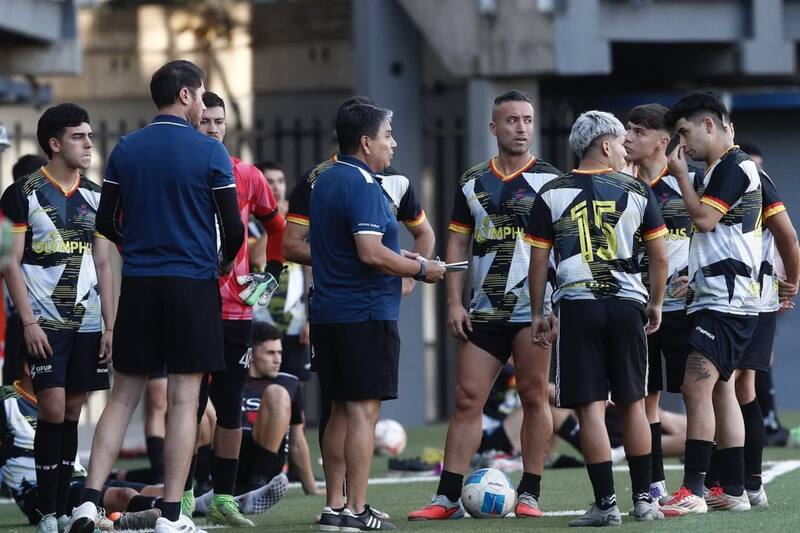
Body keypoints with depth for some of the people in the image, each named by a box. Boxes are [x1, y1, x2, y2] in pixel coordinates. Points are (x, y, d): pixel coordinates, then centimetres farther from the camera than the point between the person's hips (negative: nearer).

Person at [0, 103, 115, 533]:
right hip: (44, 323, -5)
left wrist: (109, 325, 8)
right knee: (53, 412, -11)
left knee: (73, 414, 5)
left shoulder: (95, 197, 12)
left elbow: (103, 265, 15)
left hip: (87, 323, 5)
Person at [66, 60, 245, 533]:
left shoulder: (125, 151, 5)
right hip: (193, 284, -4)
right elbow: (233, 228, -6)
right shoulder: (210, 152, -7)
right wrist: (224, 261, 15)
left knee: (124, 396, 10)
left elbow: (106, 223, 8)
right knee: (184, 399, 0)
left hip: (138, 282, 4)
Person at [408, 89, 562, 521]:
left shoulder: (549, 180, 0)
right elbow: (458, 244, 13)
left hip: (534, 308, -3)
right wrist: (454, 303, 4)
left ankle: (529, 494, 8)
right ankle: (447, 497, 0)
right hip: (483, 310, 3)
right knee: (467, 399, -1)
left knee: (534, 398, 0)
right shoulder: (472, 182, 10)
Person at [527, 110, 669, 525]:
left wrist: (537, 313, 10)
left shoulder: (551, 195, 2)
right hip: (626, 304, 1)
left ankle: (606, 504, -4)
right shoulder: (637, 192, 3)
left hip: (577, 305, -1)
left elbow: (538, 261, 2)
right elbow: (659, 256, 6)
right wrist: (656, 304, 19)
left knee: (590, 407, -1)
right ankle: (643, 499, 14)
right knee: (632, 404, 12)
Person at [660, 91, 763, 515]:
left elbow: (704, 219, -20)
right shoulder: (722, 168, 19)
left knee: (697, 388, -16)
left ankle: (693, 492, -21)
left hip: (726, 300, -11)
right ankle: (733, 492, 14)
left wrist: (681, 174, -9)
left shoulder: (734, 166, -12)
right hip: (715, 297, 11)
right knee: (720, 391, 11)